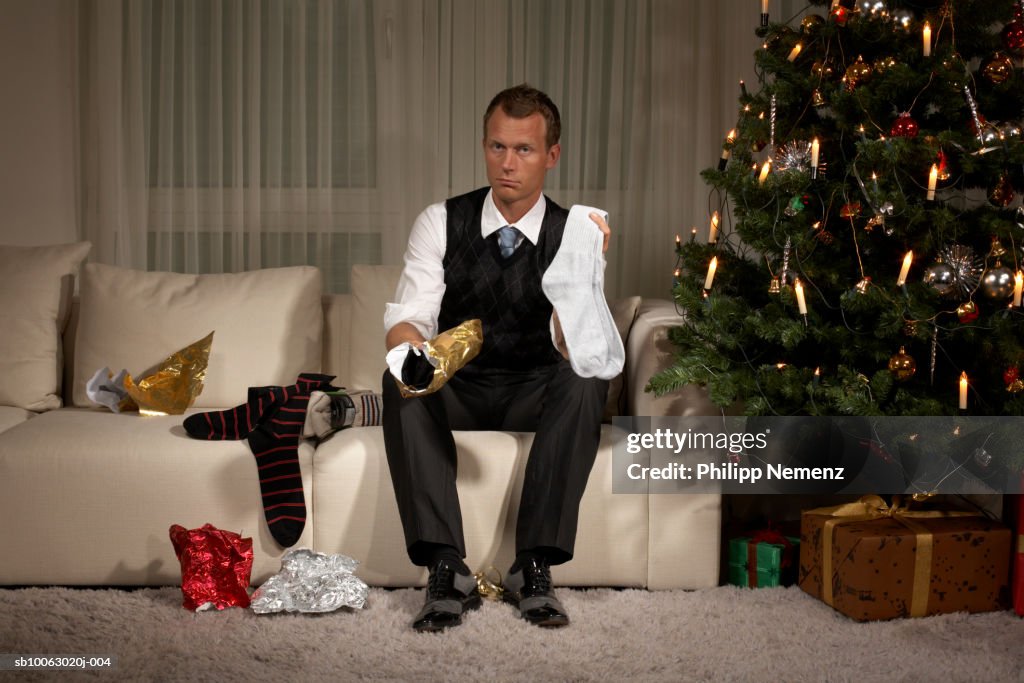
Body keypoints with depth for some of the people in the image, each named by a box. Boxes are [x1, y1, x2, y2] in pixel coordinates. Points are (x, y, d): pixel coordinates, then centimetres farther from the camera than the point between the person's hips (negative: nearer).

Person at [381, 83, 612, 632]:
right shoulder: (441, 222, -4)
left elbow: (573, 349, -21)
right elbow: (407, 318, -14)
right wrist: (411, 352, -38)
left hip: (535, 397, 0)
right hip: (456, 390, 1)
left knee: (588, 379, -31)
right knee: (401, 381, -31)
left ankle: (534, 566, -29)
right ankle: (447, 570, -33)